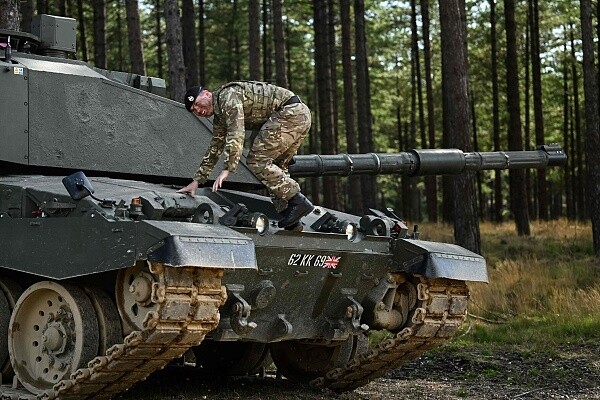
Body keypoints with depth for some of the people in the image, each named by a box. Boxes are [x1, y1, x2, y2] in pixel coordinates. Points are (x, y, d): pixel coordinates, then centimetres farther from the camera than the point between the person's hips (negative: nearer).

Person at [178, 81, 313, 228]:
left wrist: (227, 169, -23)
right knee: (275, 165, 15)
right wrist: (196, 181, 28)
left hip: (291, 111, -10)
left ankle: (298, 201, -16)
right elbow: (214, 149, 30)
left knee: (256, 160, -11)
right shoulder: (220, 117, 23)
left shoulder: (228, 95, -9)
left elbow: (236, 134, -20)